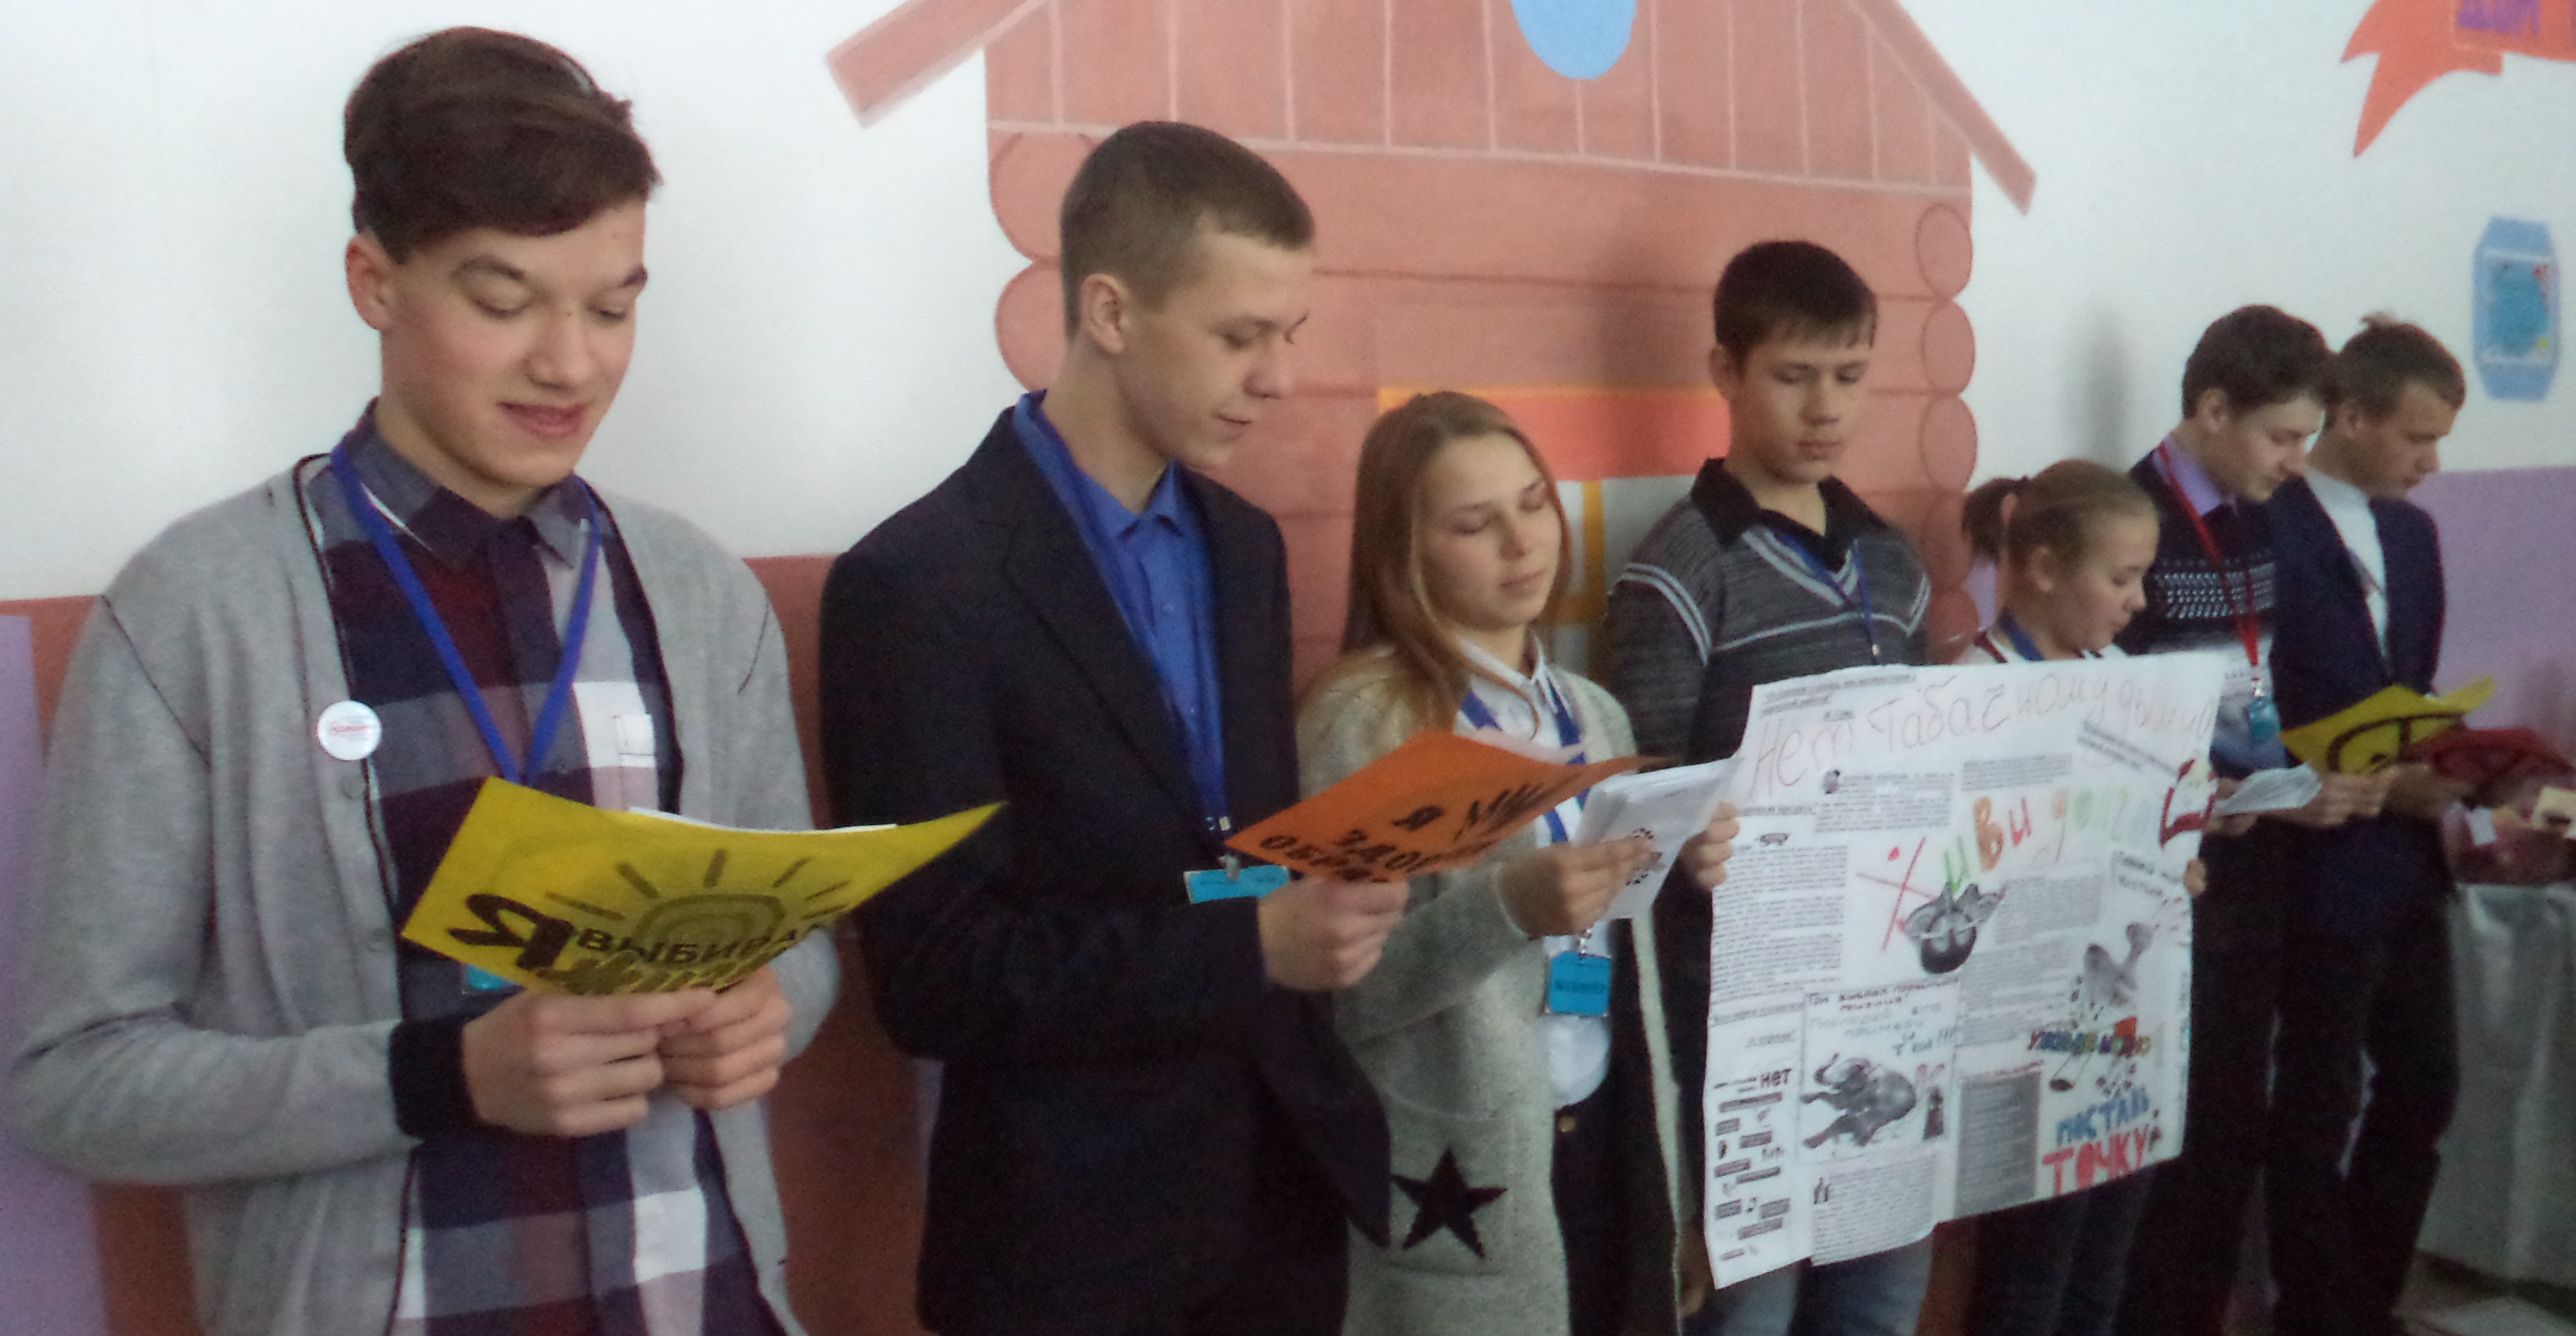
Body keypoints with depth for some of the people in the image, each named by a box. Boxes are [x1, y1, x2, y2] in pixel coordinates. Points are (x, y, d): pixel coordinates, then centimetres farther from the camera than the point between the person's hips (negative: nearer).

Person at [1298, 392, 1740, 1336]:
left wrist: (1685, 875, -2)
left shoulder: (1596, 713, 8)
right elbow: (1343, 996, -16)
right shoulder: (1363, 718, -12)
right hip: (1465, 1184, -5)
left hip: (1612, 1144, 6)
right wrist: (1505, 906, -28)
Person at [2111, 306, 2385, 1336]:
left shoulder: (2263, 527, 10)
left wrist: (2335, 781, -1)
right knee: (2167, 1133, 0)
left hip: (2251, 874, 7)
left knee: (2235, 1127, 14)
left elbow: (2268, 702, 16)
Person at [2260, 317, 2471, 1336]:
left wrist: (2448, 770, 0)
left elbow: (2410, 697, 18)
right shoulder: (2265, 534, -15)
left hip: (2407, 860, 8)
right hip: (2324, 863, -8)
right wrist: (2372, 786, -19)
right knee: (2319, 1104, 5)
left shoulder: (2412, 535, 12)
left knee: (2424, 1086, 15)